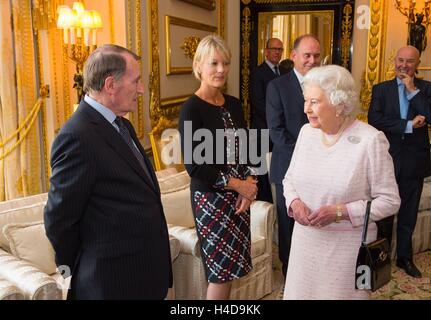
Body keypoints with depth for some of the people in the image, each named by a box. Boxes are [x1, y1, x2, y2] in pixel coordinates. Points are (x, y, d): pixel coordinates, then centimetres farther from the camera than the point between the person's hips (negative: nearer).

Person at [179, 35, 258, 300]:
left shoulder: (234, 104, 7)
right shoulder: (191, 109, -13)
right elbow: (194, 166, -16)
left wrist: (250, 184, -5)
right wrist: (237, 184, -13)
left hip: (240, 194, 6)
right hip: (211, 196, -6)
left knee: (231, 267, 13)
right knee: (221, 269, 3)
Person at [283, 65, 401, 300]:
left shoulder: (371, 140, -16)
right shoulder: (306, 131, 0)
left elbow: (389, 201, -12)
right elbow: (290, 178, 11)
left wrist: (340, 212, -22)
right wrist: (294, 201, -10)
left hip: (349, 245, -4)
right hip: (305, 240, 5)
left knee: (341, 293, 13)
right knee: (300, 292, 17)